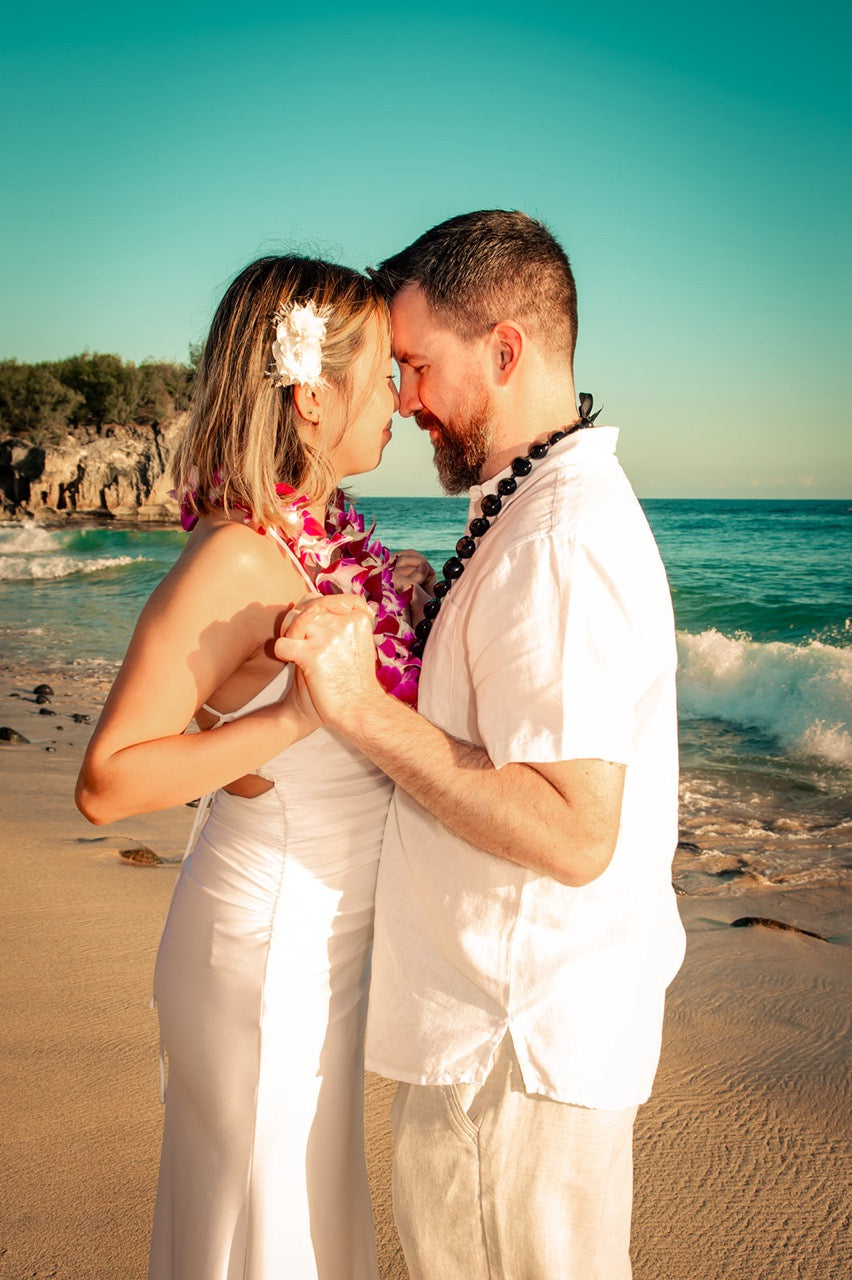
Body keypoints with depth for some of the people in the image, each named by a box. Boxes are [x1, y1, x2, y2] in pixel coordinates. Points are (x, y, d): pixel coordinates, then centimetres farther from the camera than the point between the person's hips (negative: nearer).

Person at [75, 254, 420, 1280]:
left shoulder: (322, 533, 2)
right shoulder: (234, 559, -25)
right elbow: (107, 784, -25)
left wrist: (399, 605, 9)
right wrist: (301, 711, -31)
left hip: (319, 934, 8)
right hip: (269, 938, -8)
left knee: (310, 1198, 26)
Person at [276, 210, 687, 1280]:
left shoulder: (558, 541, -24)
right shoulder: (565, 506, 9)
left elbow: (572, 834, -28)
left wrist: (363, 708, -26)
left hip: (516, 1044, -10)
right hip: (527, 1015, 10)